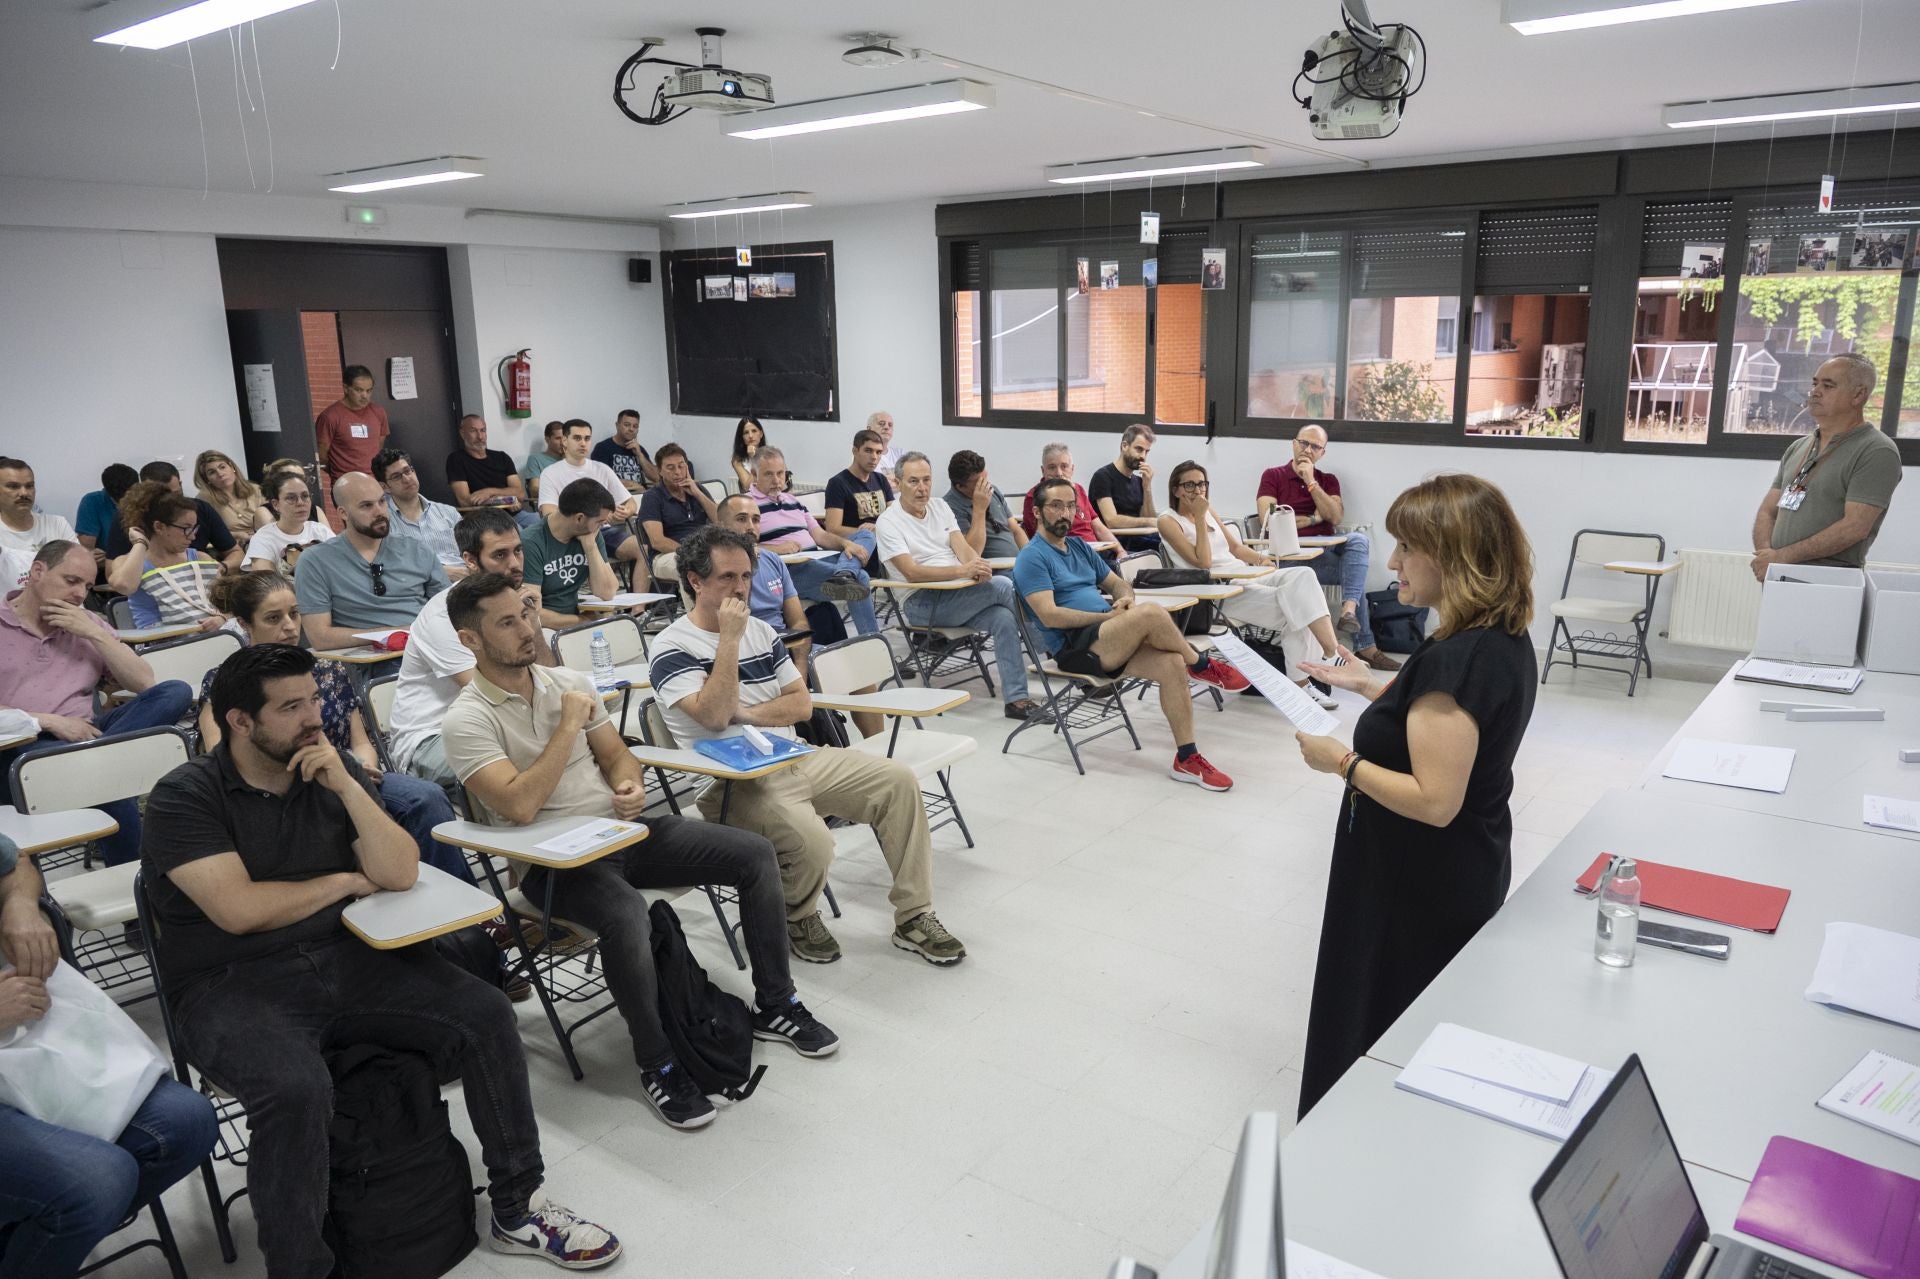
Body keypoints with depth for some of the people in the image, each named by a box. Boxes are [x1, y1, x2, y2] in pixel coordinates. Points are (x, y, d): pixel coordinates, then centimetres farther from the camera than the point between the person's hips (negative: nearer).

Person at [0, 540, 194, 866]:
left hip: (83, 734, 4)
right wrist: (49, 721, -15)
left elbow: (145, 683, 10)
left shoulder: (88, 623, 20)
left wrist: (95, 633, 1)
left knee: (176, 692, -19)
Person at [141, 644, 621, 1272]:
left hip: (345, 959, 5)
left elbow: (400, 873, -2)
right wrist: (344, 881, -4)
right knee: (295, 1090, -36)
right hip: (232, 984, -4)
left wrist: (345, 786, -12)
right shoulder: (183, 797, -7)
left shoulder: (333, 770, 7)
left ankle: (518, 1212, 1)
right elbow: (239, 909, -18)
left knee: (487, 1014, -12)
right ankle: (298, 1267, -13)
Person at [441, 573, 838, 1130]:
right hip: (550, 862, -6)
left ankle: (774, 1005, 9)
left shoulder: (569, 681, 9)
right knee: (626, 915, -38)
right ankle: (657, 1064, -15)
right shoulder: (468, 720, -11)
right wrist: (568, 726, -18)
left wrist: (631, 785, -8)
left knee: (755, 853, -5)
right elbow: (519, 807, -23)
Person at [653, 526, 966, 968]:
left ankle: (912, 917, 0)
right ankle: (797, 918, 2)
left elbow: (802, 702, 10)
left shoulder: (760, 631, 15)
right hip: (733, 781, -7)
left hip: (795, 759, 7)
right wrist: (729, 639, -18)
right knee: (811, 840, -33)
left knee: (898, 780, -8)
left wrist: (747, 713, -7)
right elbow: (714, 716, -20)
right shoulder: (672, 646, -6)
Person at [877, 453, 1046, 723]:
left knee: (1004, 618, -24)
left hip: (958, 595, 6)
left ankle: (1016, 699, -20)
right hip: (922, 603, -6)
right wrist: (962, 571, -30)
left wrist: (978, 566, -23)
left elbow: (963, 547, 3)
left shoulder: (940, 507, 15)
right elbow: (911, 572, -17)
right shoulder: (889, 522, -5)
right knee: (1003, 586, -23)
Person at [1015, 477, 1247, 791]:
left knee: (1172, 663, -20)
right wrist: (1108, 616, -15)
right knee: (1150, 612, -30)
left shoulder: (1079, 547, 20)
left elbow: (1117, 582, 24)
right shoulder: (1032, 558, -4)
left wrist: (1126, 598, -2)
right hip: (1074, 647, -8)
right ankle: (1202, 664, -4)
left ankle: (1187, 758, -14)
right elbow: (1049, 615, -15)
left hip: (1109, 640, 8)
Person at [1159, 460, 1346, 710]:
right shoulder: (1169, 521, -3)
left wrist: (1261, 559, 2)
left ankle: (1331, 651, -25)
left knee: (1302, 575, -20)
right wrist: (1200, 518, -13)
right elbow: (1203, 561, -14)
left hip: (1245, 577, 7)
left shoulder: (1209, 510, 18)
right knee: (1292, 611, -25)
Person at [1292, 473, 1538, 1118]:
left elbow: (1434, 800, -30)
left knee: (1380, 1033, 9)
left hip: (1423, 890, -10)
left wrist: (1343, 762, -19)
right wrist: (1372, 688, 9)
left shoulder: (1455, 658, -29)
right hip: (1469, 872, 10)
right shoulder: (1506, 639, 1)